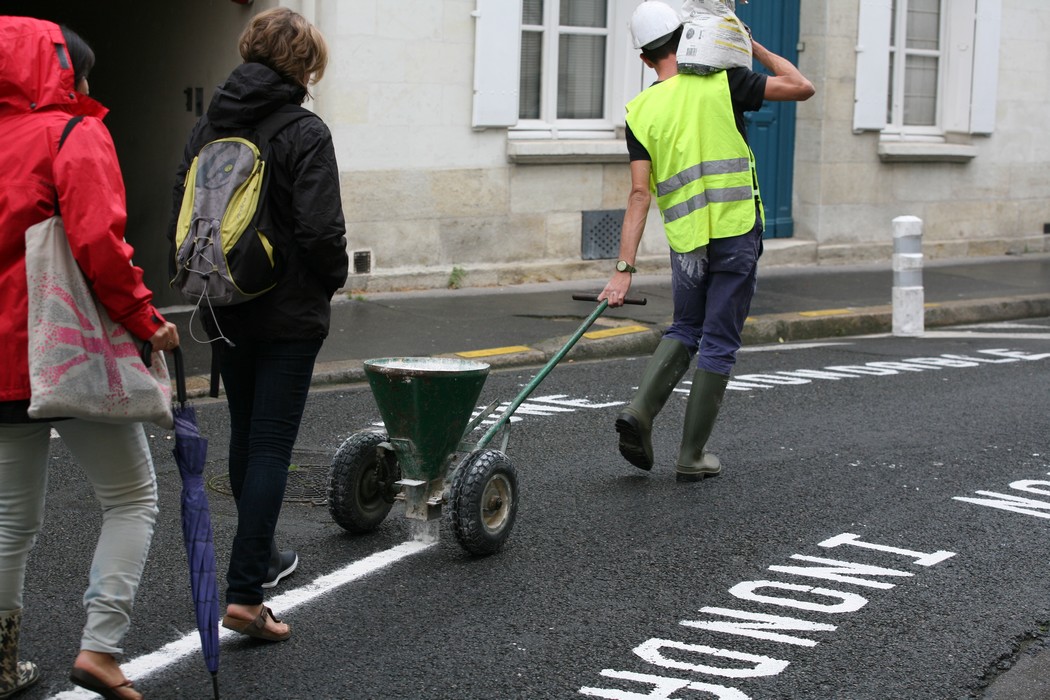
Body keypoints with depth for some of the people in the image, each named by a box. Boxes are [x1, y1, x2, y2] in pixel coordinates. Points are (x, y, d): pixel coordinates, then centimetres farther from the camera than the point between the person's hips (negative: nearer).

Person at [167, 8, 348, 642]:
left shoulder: (209, 128, 6)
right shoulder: (305, 133, -14)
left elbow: (180, 215, 8)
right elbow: (321, 231, -19)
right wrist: (335, 278, 0)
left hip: (228, 311, 6)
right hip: (290, 312, -6)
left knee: (245, 436, 20)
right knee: (271, 445, -5)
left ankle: (261, 557, 37)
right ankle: (245, 594, -10)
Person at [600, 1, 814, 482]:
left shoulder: (641, 112, 2)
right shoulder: (720, 83, -4)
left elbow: (640, 194, -6)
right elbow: (801, 87, 1)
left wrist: (624, 269, -7)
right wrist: (754, 48, 14)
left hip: (686, 241, 3)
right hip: (736, 233, -3)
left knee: (685, 331, 23)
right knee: (718, 345, 6)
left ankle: (640, 410, 1)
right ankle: (691, 457, 9)